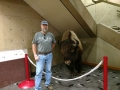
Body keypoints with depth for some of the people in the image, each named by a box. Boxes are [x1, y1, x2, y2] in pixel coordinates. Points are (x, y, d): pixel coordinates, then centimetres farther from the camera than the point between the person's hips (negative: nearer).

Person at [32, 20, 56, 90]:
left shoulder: (51, 35, 1)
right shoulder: (37, 35, -4)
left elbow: (54, 43, 17)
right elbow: (34, 45, -2)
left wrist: (50, 50, 10)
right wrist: (35, 55, -8)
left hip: (49, 55, 3)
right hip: (40, 56, -2)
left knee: (49, 71, 15)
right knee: (39, 72, 1)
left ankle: (48, 84, 35)